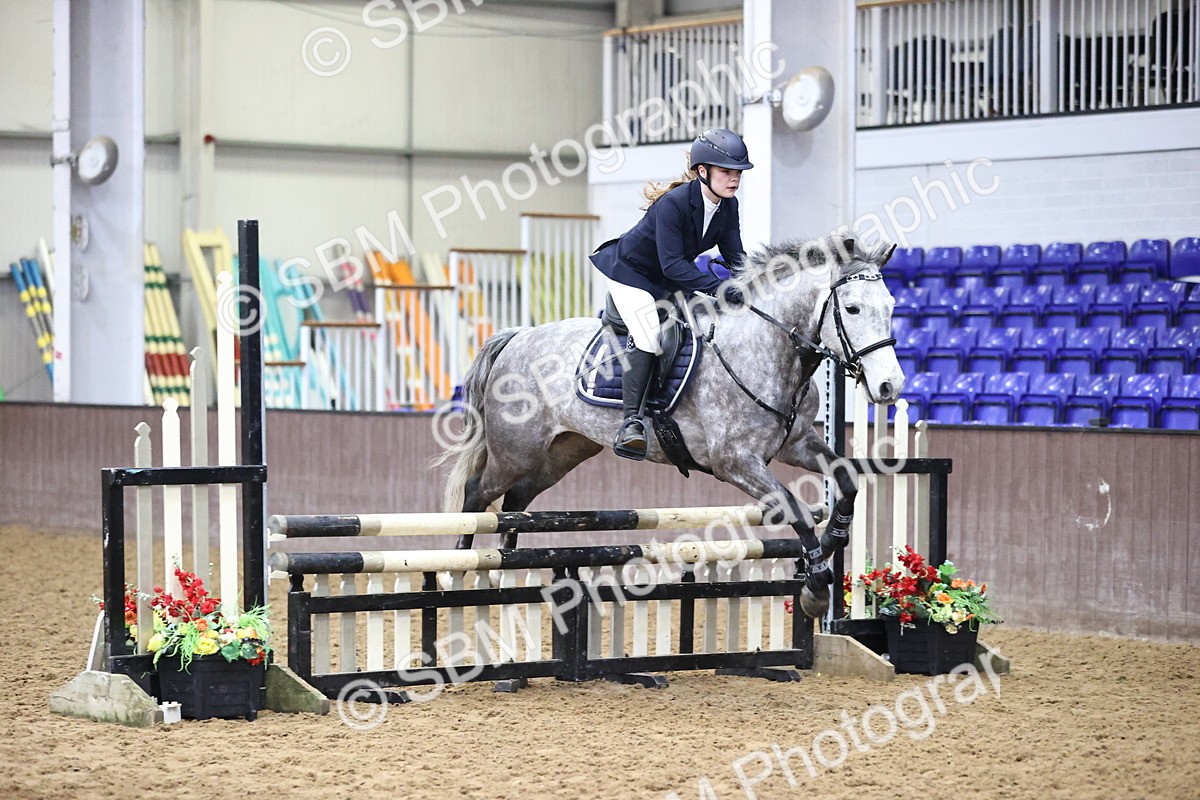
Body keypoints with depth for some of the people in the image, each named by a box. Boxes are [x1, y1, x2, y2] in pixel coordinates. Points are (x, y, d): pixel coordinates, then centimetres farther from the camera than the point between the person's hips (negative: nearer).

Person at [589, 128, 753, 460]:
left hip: (670, 281, 8)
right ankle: (631, 422, -27)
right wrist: (720, 289, -43)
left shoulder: (728, 206, -9)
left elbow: (734, 256, -6)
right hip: (630, 271, -8)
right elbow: (672, 264, -35)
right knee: (649, 337, -27)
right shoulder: (673, 204, -32)